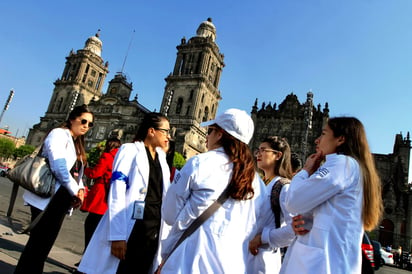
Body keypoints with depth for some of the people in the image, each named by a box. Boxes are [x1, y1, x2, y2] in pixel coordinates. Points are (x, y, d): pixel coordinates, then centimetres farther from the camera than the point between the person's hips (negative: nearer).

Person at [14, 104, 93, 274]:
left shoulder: (76, 144, 19)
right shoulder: (59, 134, -6)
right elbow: (58, 165, -19)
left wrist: (80, 189, -4)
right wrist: (75, 191, -15)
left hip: (61, 200, 8)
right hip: (48, 198, -8)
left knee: (44, 245, 12)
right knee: (37, 243, -3)